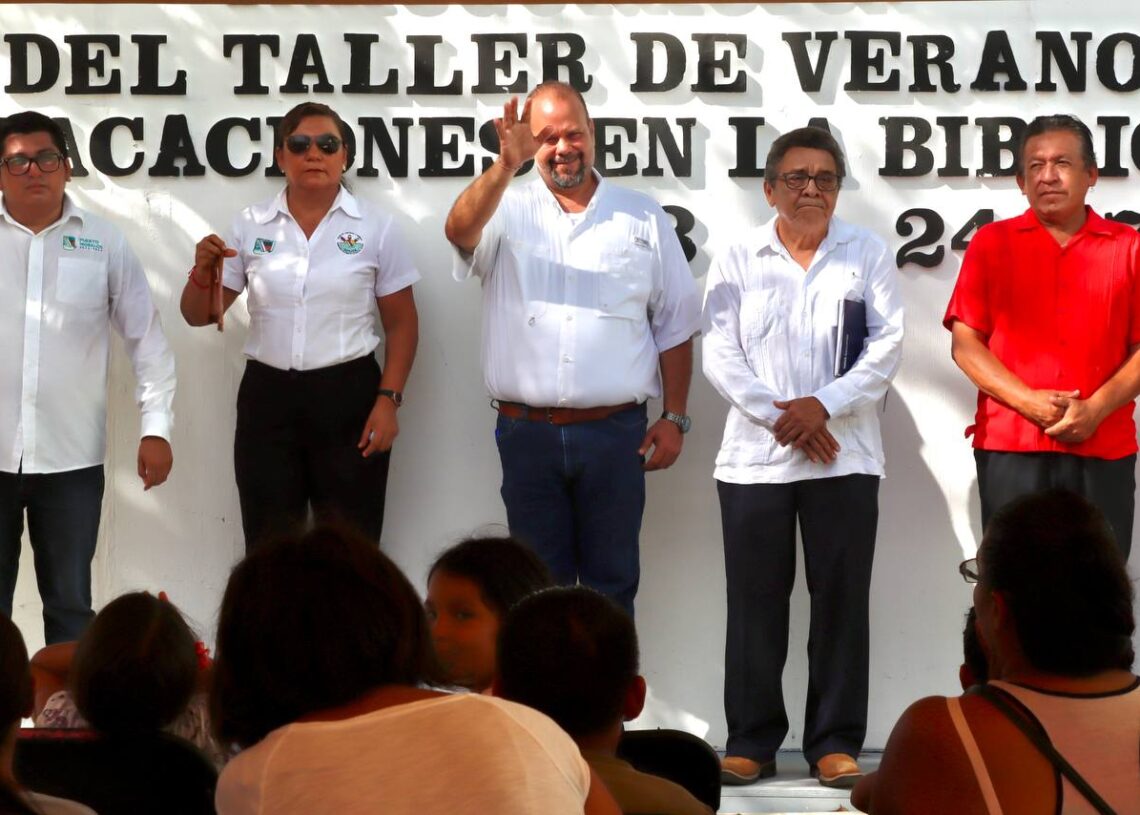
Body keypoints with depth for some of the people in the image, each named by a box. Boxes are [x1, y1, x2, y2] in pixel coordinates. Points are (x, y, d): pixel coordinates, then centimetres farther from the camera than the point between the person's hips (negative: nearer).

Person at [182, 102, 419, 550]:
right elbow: (198, 316, 8)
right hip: (267, 398, 2)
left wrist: (388, 400, -7)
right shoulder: (250, 226, 5)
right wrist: (203, 271, -13)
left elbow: (401, 324, 3)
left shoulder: (375, 227, 0)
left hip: (347, 397, -2)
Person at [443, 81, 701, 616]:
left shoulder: (643, 219, 7)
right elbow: (460, 230, -20)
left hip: (615, 431, 0)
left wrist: (674, 418, 4)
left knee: (612, 584, 6)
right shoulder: (508, 211, 4)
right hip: (528, 432, 0)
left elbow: (675, 326, 9)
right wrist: (507, 165, -36)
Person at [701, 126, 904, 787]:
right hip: (754, 457, 0)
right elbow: (720, 355, 0)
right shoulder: (737, 261, 7)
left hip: (844, 457, 0)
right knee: (755, 602, 3)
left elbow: (887, 344, -2)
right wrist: (780, 417, -12)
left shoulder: (869, 255, 7)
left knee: (842, 600, 1)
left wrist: (824, 405, -14)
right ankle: (752, 742, 11)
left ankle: (836, 744, 8)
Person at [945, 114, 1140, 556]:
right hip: (1010, 446, 0)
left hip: (1103, 449, 0)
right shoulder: (991, 243, 8)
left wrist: (1097, 408, -12)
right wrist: (1029, 402, -10)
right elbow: (965, 343, 3)